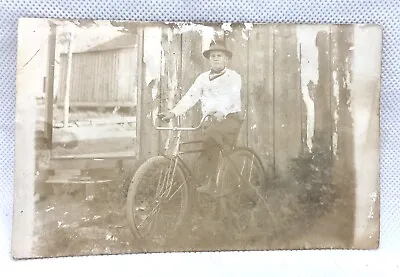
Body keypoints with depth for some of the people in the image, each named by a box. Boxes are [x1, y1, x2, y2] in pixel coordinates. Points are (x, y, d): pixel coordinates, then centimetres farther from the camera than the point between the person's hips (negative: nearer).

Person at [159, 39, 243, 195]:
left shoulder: (233, 76, 2)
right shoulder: (203, 78, 15)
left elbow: (230, 97, -18)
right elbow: (190, 97, 3)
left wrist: (221, 112, -39)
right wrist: (173, 112, -13)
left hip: (230, 118, -5)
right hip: (212, 120, 5)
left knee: (210, 135, -32)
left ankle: (210, 183, -20)